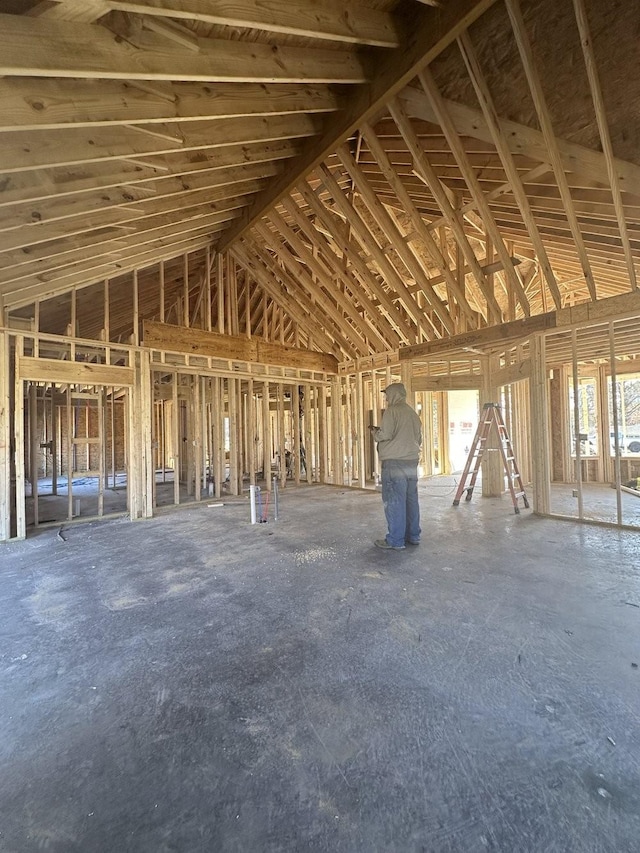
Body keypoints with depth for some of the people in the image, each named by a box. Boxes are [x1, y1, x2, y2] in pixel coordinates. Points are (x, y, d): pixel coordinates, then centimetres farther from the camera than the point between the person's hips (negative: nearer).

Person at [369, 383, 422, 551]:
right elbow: (418, 439, 20)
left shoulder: (392, 410, -8)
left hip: (394, 461, -8)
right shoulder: (412, 413, 17)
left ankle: (395, 541, 2)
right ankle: (413, 536, 23)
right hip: (412, 461, 8)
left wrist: (375, 432, 3)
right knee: (411, 499, 13)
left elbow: (385, 435, -16)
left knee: (394, 501, -3)